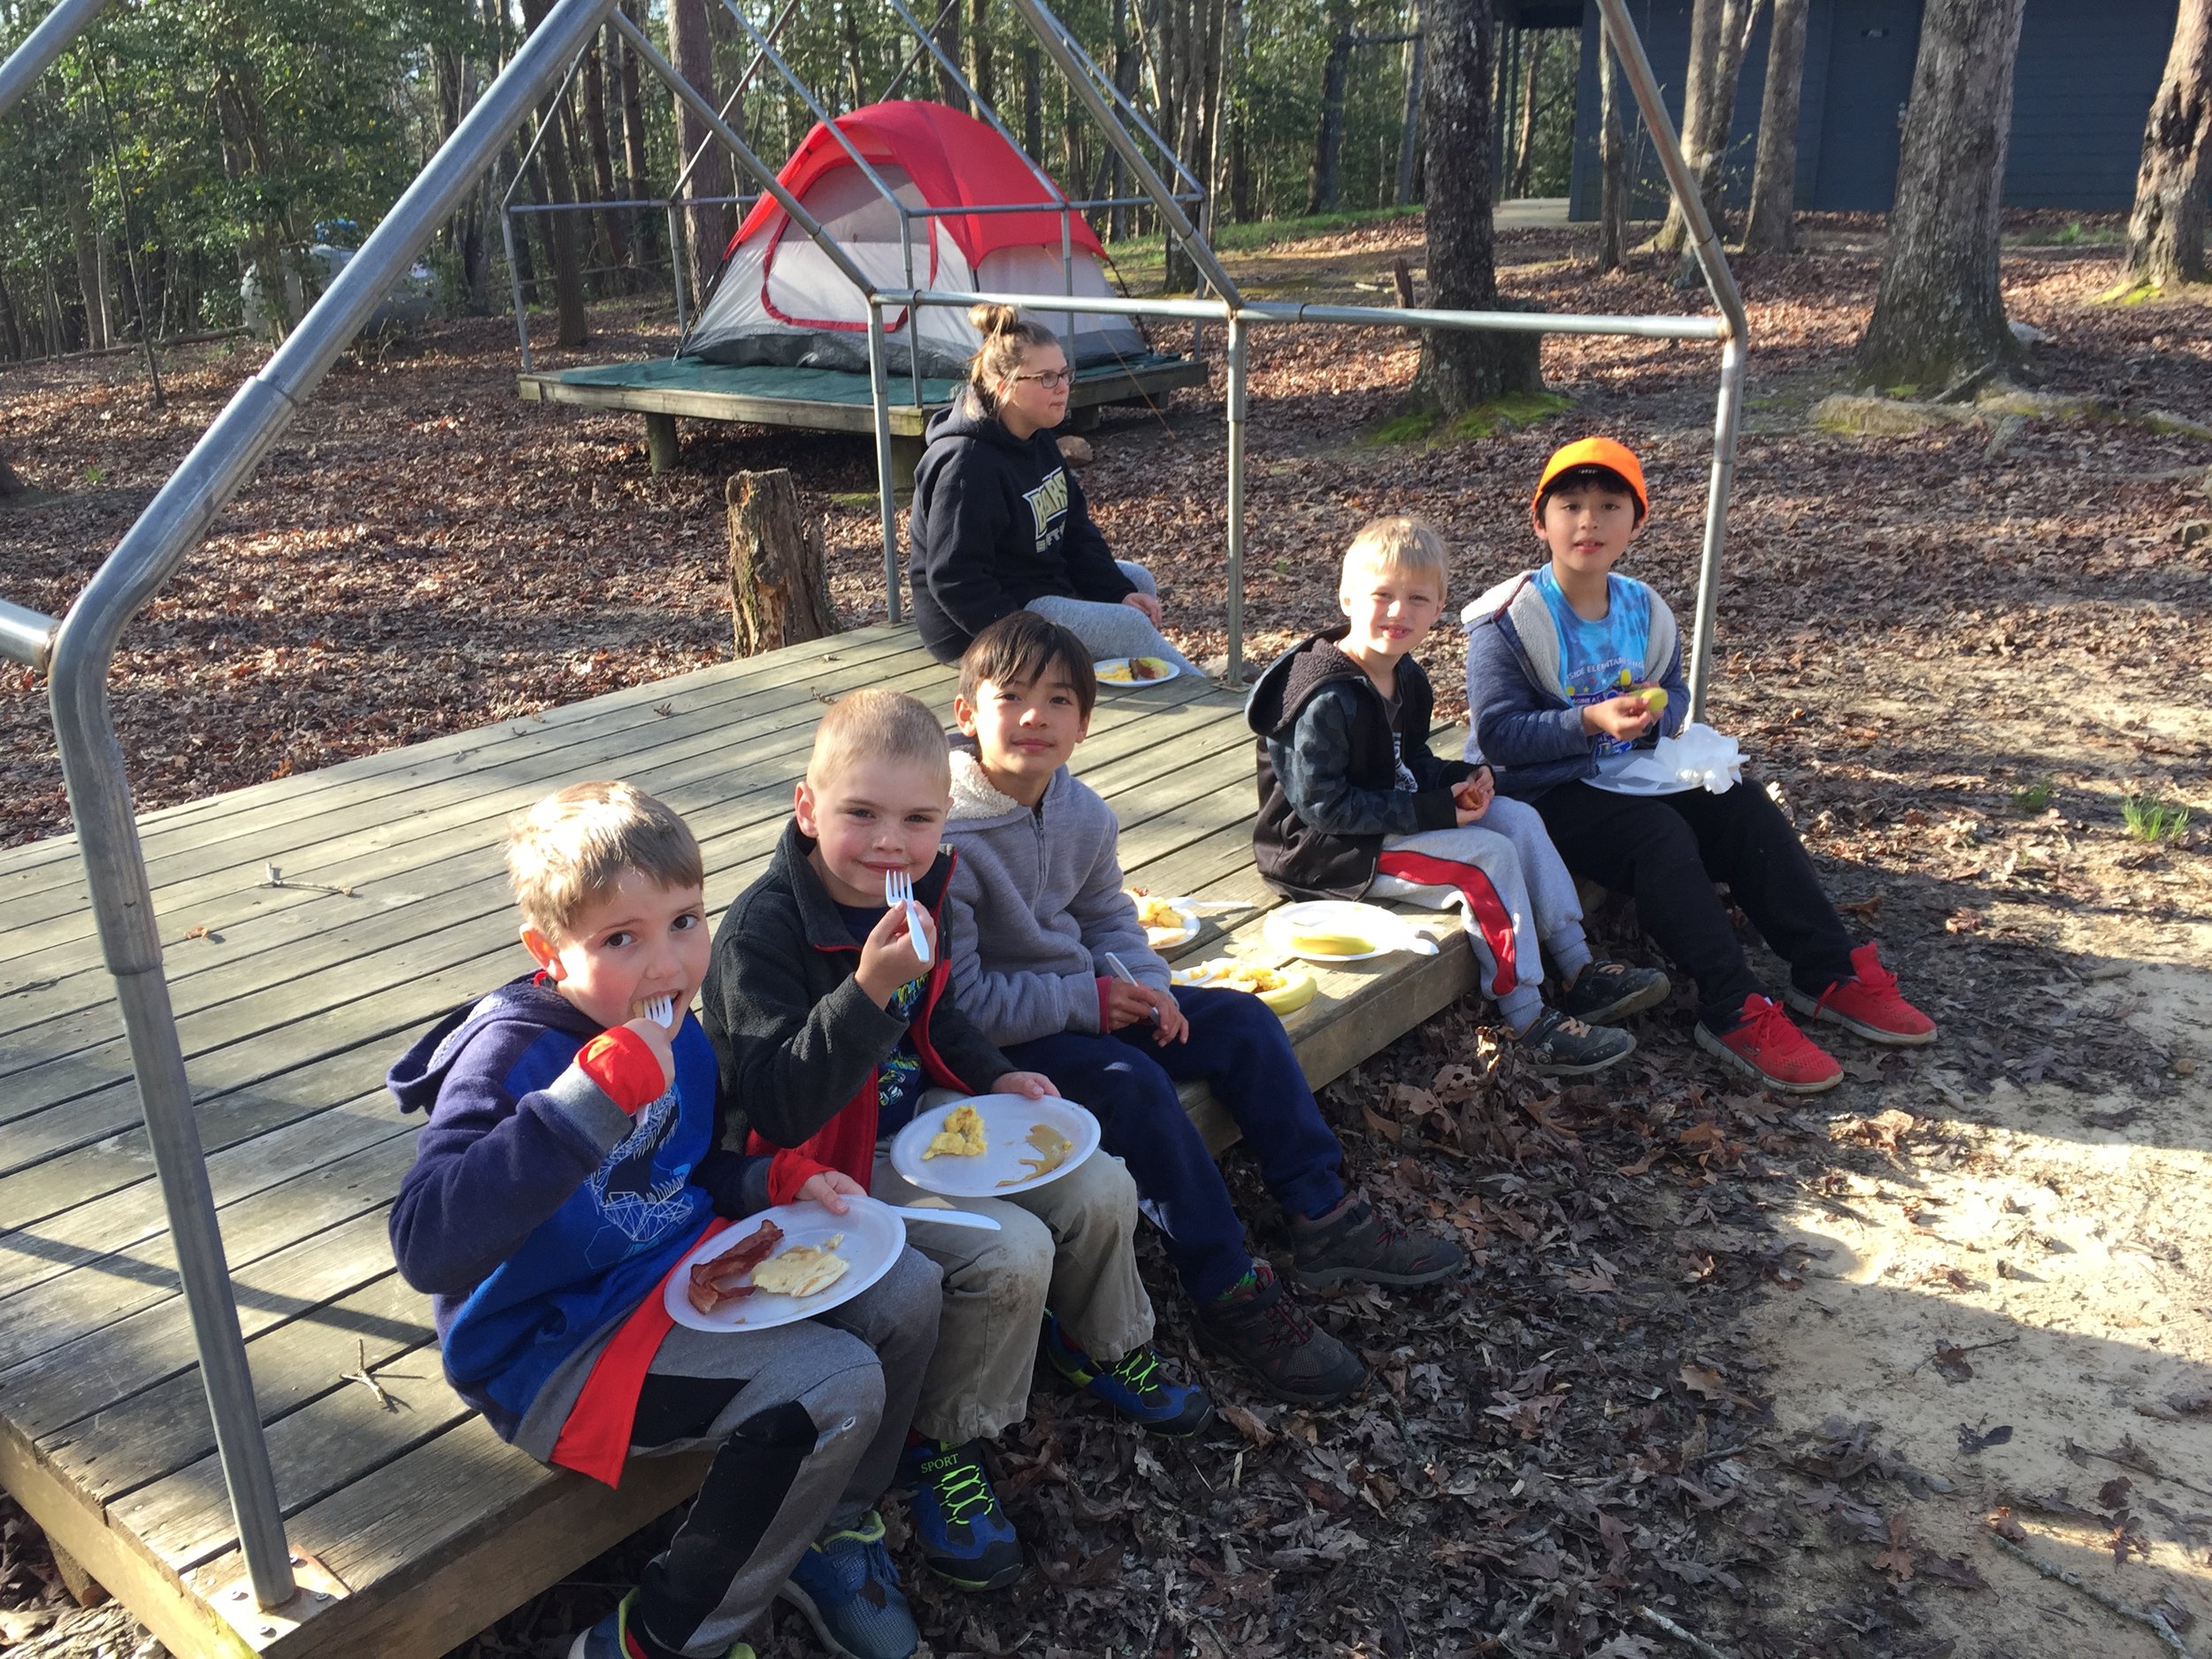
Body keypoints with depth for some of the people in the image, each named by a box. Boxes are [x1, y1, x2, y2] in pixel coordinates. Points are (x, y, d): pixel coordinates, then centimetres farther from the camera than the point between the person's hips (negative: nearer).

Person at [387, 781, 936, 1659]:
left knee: (904, 1291, 1)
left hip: (680, 1267, 8)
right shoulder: (509, 1054, -24)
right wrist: (594, 1095, -43)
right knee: (835, 1387, -22)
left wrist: (775, 1184, -1)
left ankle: (825, 1533, 23)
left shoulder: (677, 1036, 0)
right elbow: (426, 1248, -38)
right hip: (556, 1348, -8)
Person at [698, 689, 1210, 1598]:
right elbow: (781, 1107, -33)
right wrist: (869, 988, -43)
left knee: (1099, 1190, 2)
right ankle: (942, 1444, 1)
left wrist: (992, 1076, 2)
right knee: (1010, 1252, -23)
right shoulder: (760, 932, -26)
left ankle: (1103, 1346, 31)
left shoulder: (914, 891, -2)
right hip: (826, 1166, -8)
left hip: (916, 1119, 8)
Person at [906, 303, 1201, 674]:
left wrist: (1121, 592, 1)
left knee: (1137, 580, 17)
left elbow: (1074, 529, 12)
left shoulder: (1037, 439, 7)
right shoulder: (966, 465, -25)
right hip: (978, 630, -11)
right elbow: (954, 581, -27)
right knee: (1130, 627, -15)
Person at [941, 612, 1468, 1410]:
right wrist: (1091, 1001, -21)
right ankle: (1230, 1294, -18)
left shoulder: (1083, 814, 0)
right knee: (1132, 1081, -31)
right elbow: (957, 1000, -24)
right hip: (993, 1041, -8)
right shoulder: (945, 839, -24)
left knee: (1241, 1021, -1)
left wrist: (1144, 986, -7)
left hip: (1084, 999, 8)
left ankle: (1326, 1217, 8)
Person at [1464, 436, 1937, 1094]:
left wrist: (1659, 709, -10)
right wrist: (1592, 721, -31)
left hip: (1627, 772, 7)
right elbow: (1499, 734, -19)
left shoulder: (1643, 609, 7)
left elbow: (1676, 694, 16)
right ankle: (1735, 1014, -27)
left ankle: (1829, 973, -4)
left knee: (1744, 806, -10)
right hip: (1542, 793, -7)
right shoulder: (1510, 620, -14)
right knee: (1660, 835, -30)